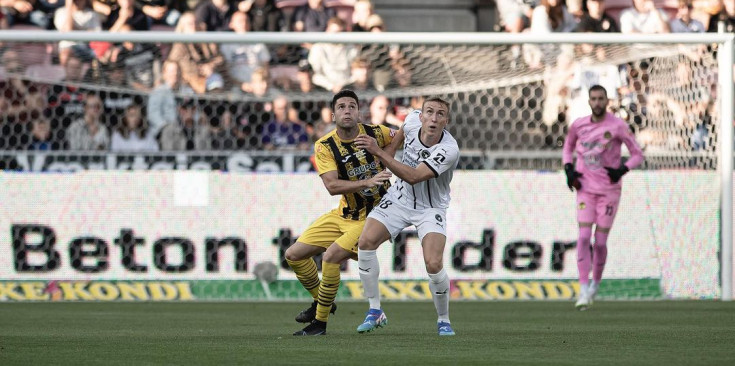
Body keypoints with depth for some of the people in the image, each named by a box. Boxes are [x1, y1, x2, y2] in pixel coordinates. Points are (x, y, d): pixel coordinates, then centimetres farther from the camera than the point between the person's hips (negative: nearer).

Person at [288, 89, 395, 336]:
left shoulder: (376, 133, -10)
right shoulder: (324, 146, -9)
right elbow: (331, 186, -23)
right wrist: (367, 182, -34)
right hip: (344, 214, 5)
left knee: (330, 257, -23)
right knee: (294, 255, 5)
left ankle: (320, 322, -8)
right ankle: (320, 301, 30)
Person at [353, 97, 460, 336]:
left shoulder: (449, 150, -30)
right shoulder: (413, 120, -13)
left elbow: (414, 177, -35)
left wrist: (379, 152, -35)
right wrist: (387, 153, 15)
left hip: (430, 208, -5)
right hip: (399, 198, 5)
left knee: (434, 264, -22)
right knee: (366, 242, -13)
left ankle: (444, 321, 3)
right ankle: (375, 312, 0)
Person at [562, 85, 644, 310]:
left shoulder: (617, 126, -9)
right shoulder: (579, 125, 1)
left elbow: (637, 155, -2)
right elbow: (568, 146, 22)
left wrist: (622, 171, -20)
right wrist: (568, 169, 4)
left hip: (609, 190, -2)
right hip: (585, 189, 2)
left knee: (600, 242, 0)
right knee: (583, 238, -11)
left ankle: (595, 284, 23)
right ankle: (583, 289, -11)